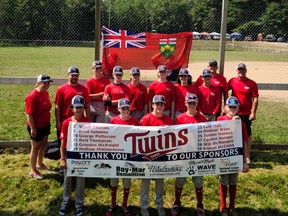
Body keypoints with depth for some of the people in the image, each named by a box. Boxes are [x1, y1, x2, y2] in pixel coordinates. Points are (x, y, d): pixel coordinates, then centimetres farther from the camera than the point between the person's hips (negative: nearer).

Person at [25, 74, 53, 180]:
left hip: (45, 125, 8)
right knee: (36, 147, 5)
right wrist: (32, 128, -22)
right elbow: (29, 114, -23)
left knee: (44, 144, 21)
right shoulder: (33, 96, -24)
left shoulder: (46, 93, 1)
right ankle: (33, 171, 20)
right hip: (36, 126, -8)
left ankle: (40, 164, 42)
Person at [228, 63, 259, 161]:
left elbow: (255, 99, -7)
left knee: (247, 134, 4)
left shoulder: (252, 83, -5)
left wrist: (253, 113, -13)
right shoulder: (232, 81, 2)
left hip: (246, 114, -2)